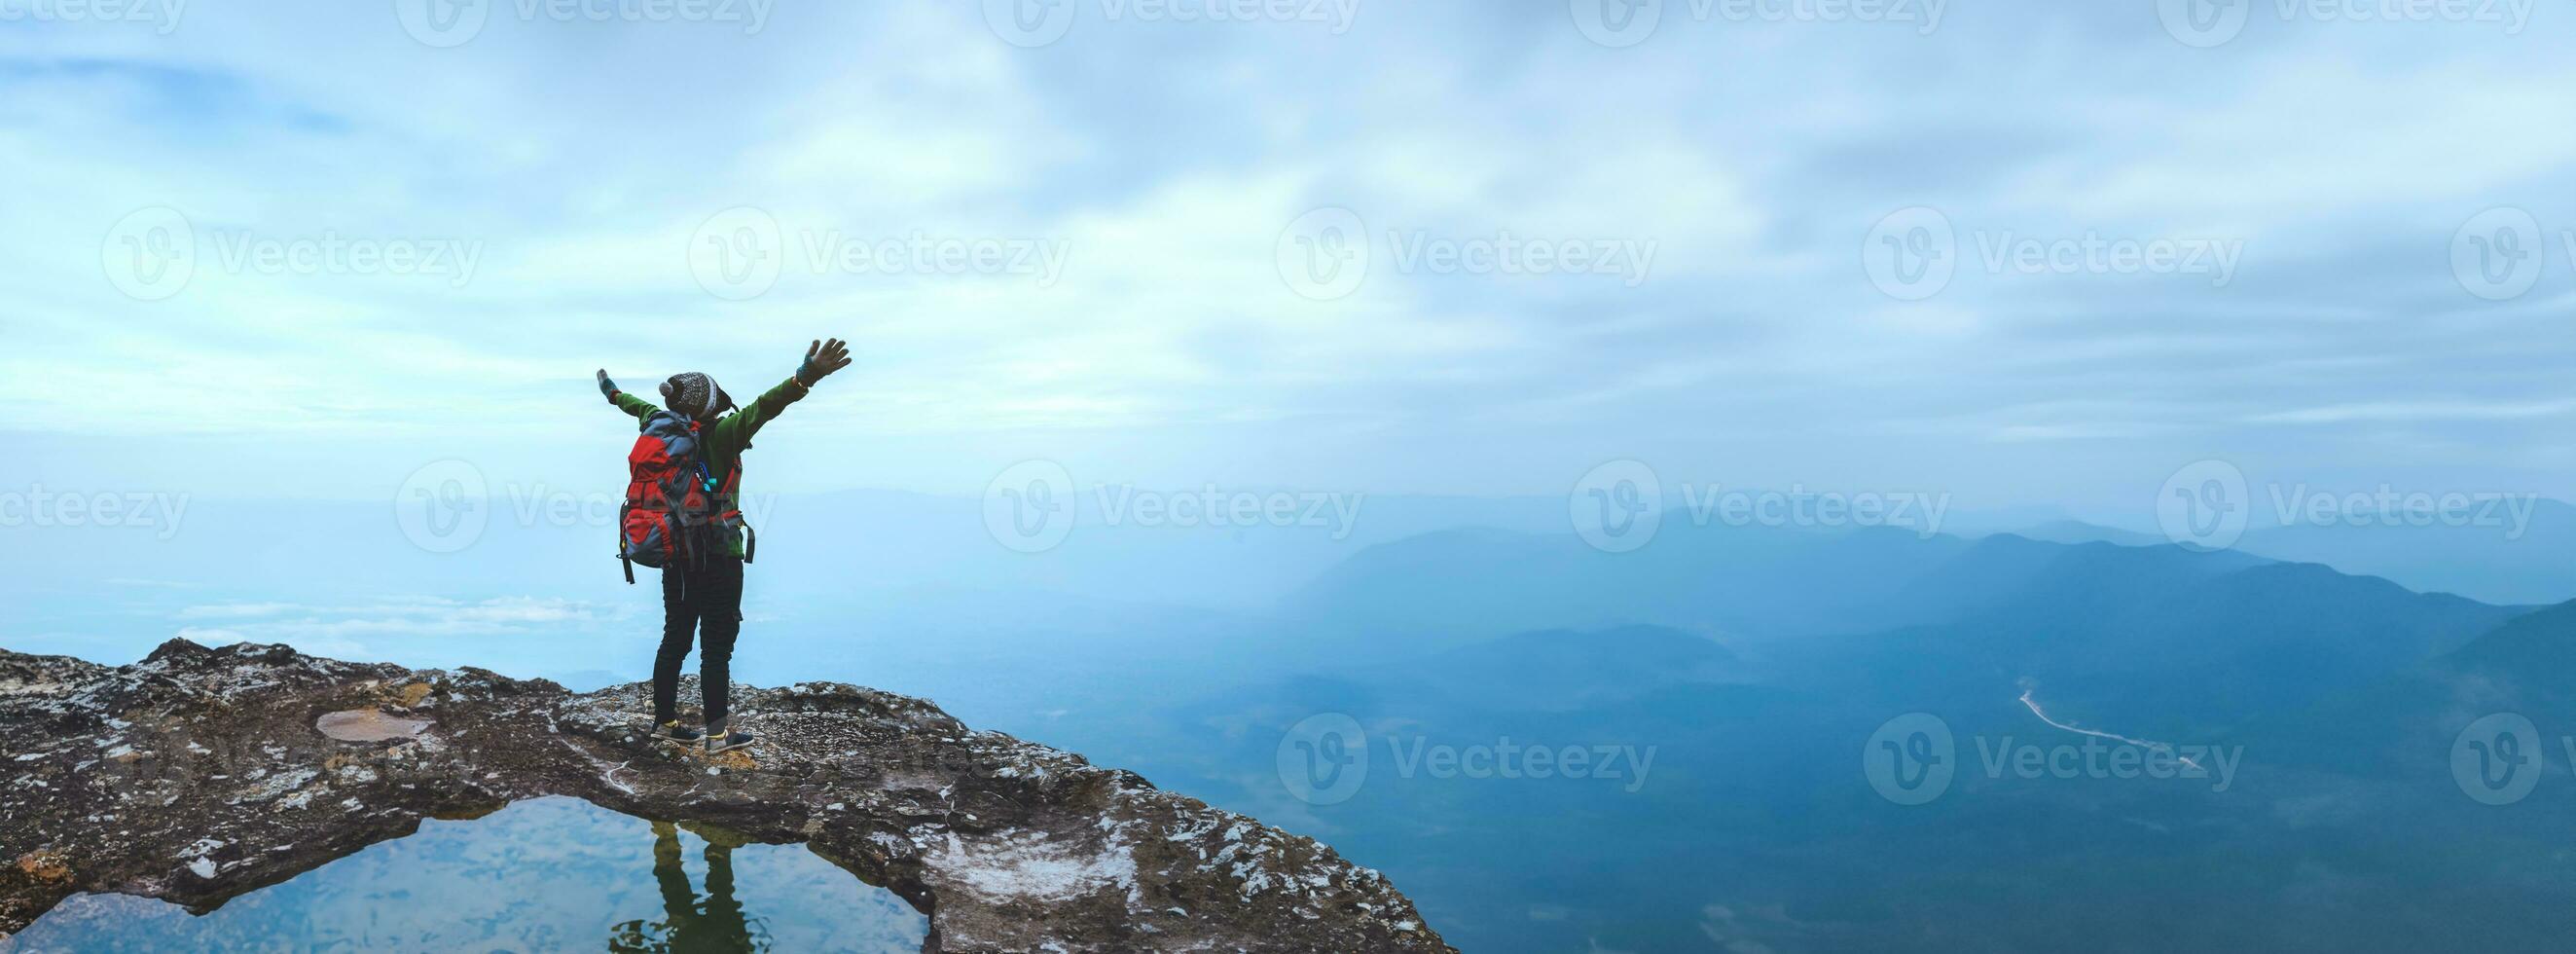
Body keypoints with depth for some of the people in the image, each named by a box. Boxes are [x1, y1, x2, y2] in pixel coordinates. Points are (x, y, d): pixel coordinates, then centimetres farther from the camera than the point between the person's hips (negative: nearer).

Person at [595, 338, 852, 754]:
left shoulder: (662, 426, 4)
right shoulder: (720, 434, -17)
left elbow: (641, 407, 25)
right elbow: (761, 408, -32)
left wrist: (613, 394, 46)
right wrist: (804, 378, -43)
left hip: (675, 556, 7)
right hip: (718, 559, -7)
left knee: (674, 640, 16)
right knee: (716, 646, -1)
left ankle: (664, 721, 26)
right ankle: (717, 735, 3)